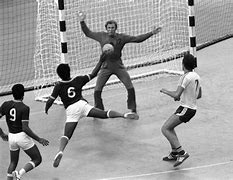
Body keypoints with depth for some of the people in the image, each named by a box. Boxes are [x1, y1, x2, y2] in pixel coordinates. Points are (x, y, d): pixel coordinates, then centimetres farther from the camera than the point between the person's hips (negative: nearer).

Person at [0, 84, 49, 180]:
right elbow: (25, 128, -21)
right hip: (22, 136, -6)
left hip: (11, 136, 6)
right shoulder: (24, 108, -16)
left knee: (13, 162, 23)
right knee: (37, 159, 8)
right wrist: (39, 139, -15)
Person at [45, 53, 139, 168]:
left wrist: (46, 109, 27)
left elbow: (50, 101, 6)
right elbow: (93, 74, 22)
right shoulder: (78, 80, 15)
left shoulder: (59, 86, 9)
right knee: (104, 114, -9)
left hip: (71, 110, -1)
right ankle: (124, 115, -33)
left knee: (66, 135, -10)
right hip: (82, 104, 1)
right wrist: (101, 61, 32)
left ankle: (60, 151, -35)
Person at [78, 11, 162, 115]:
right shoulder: (102, 36, 1)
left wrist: (151, 33, -7)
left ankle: (133, 109, 13)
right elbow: (88, 33, 11)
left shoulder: (121, 37, -2)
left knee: (130, 88, -6)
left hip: (119, 66, 0)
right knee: (97, 90, -6)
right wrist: (82, 22, 4)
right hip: (106, 66, 0)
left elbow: (137, 39, -2)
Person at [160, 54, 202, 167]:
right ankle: (174, 153, 25)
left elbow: (176, 95, -23)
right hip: (192, 108, 9)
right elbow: (199, 95, 19)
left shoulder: (186, 77, -19)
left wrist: (165, 91, -7)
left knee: (165, 129, -10)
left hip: (186, 109, -9)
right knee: (170, 128, 22)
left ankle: (181, 152, -15)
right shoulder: (196, 76, 8)